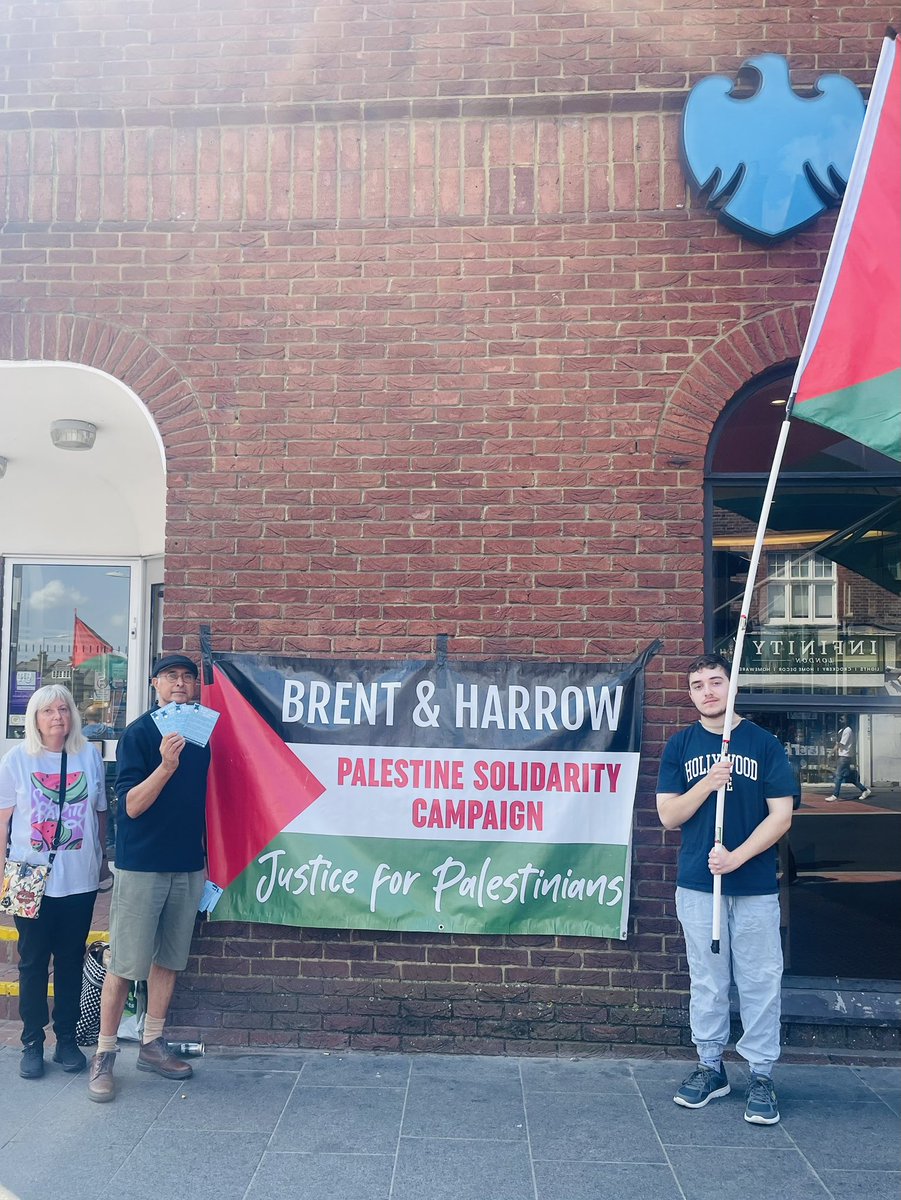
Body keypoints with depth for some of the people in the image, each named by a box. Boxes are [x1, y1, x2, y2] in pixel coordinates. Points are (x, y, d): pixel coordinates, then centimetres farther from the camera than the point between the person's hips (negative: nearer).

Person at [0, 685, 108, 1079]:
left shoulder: (89, 755, 2)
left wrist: (103, 858, 12)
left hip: (80, 880, 1)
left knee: (71, 961, 10)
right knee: (33, 961, 8)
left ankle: (67, 1040, 23)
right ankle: (32, 1043, 20)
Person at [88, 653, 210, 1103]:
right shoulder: (138, 733, -9)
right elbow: (131, 805, -14)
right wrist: (165, 765, -30)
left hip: (188, 864, 5)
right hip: (141, 865, -5)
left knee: (169, 958, 13)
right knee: (124, 964, 0)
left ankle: (152, 1045, 26)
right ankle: (104, 1056, 14)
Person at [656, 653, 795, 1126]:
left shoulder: (764, 744, -1)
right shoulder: (680, 746, 4)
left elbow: (781, 815, -4)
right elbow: (669, 816, 1)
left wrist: (737, 856, -15)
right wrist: (706, 785, -15)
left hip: (755, 885, -1)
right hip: (697, 884, 2)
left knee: (760, 981, 5)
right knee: (707, 981, 11)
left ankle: (762, 1075, 19)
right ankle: (710, 1067, 25)